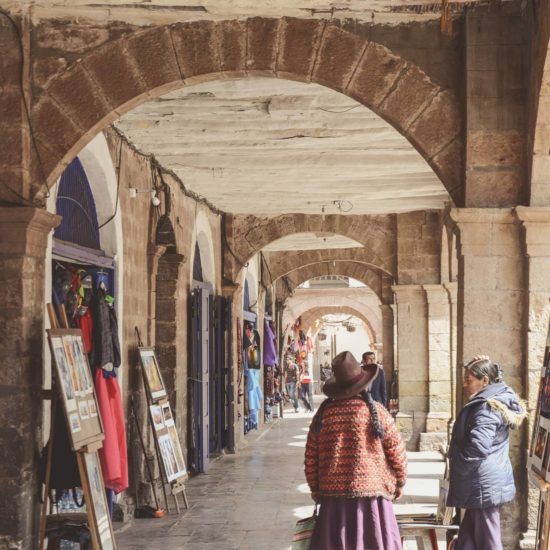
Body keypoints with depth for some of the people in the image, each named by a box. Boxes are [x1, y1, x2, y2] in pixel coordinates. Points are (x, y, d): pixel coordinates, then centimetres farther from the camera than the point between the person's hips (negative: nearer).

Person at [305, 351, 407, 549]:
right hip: (370, 491, -2)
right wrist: (399, 482, 13)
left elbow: (310, 456, 6)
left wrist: (315, 488, 19)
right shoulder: (376, 412, -6)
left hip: (333, 493, 3)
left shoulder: (323, 414, 1)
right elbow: (397, 451, -2)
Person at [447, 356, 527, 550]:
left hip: (483, 485, -10)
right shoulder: (499, 399, 9)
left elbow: (477, 448, -29)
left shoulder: (487, 408, -20)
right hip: (486, 483, 10)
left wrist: (457, 473, -13)